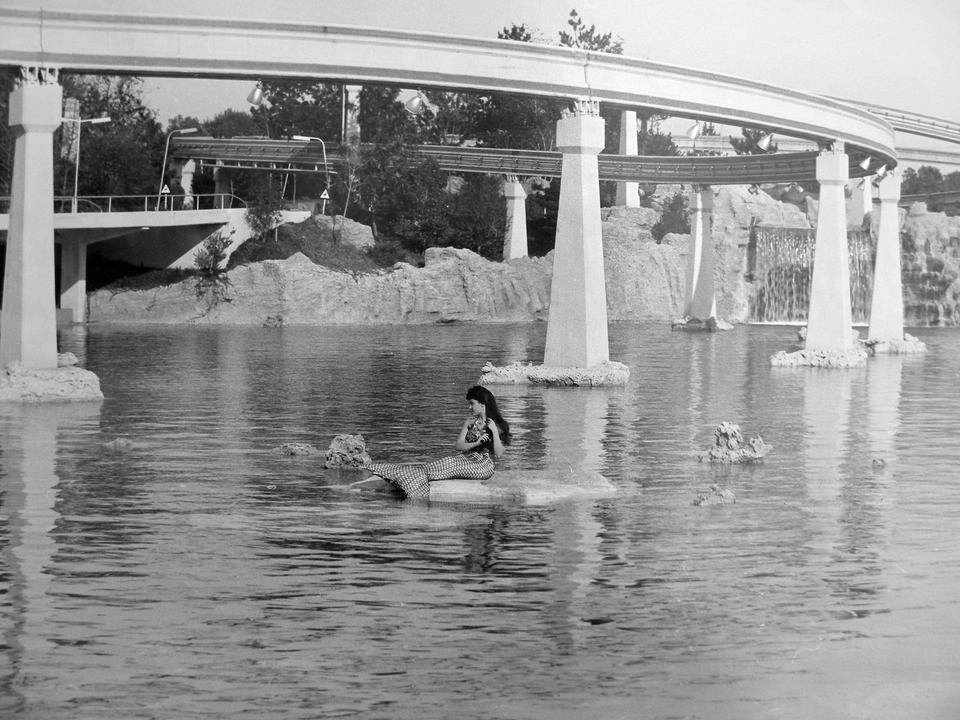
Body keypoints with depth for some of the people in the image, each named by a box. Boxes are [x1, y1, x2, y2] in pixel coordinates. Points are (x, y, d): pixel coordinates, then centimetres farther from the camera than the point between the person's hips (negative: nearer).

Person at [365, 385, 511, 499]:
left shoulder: (499, 425, 0)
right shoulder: (470, 421, 16)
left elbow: (499, 454, -9)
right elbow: (459, 445, 6)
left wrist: (494, 431, -18)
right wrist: (476, 443, -11)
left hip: (484, 465, -6)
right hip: (466, 459, 6)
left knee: (450, 464, -31)